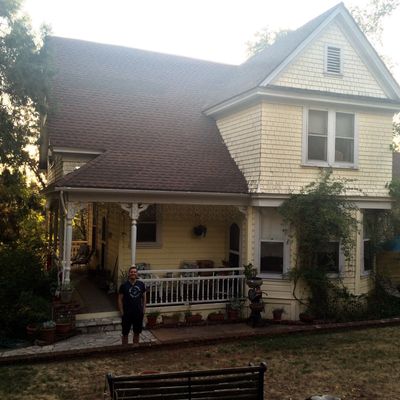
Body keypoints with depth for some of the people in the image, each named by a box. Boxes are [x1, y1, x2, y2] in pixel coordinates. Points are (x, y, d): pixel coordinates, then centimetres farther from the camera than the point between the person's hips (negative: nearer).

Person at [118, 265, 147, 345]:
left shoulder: (141, 284, 0)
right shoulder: (124, 285, -8)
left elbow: (144, 297, 10)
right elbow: (120, 299, -5)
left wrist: (144, 308, 4)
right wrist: (122, 312, -9)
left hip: (138, 313, 3)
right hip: (127, 314, -3)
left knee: (137, 333, 15)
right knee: (125, 333, 7)